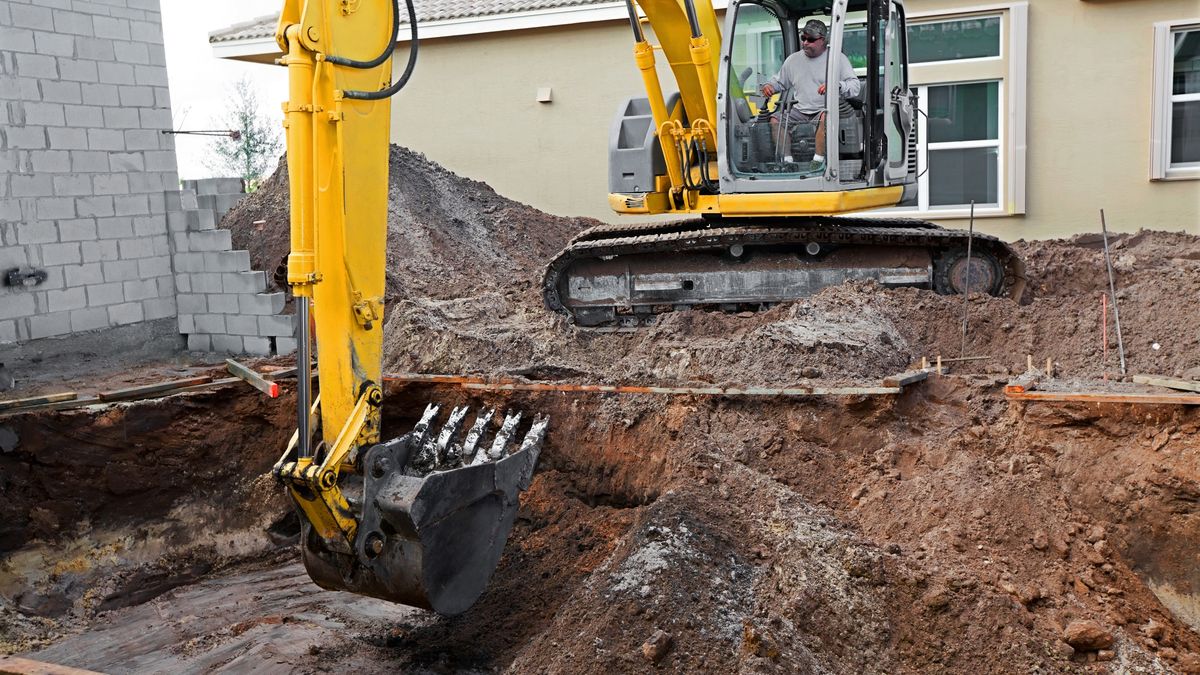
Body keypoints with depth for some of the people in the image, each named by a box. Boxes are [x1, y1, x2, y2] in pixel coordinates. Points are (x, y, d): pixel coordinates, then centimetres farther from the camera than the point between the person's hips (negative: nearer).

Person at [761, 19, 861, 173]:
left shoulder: (838, 58, 2)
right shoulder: (793, 59, 15)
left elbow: (856, 87, -5)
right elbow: (779, 80, 30)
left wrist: (837, 85, -26)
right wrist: (770, 85, 4)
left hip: (825, 109, -4)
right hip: (799, 110, 5)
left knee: (826, 117, -39)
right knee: (774, 120, -19)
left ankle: (819, 159, -26)